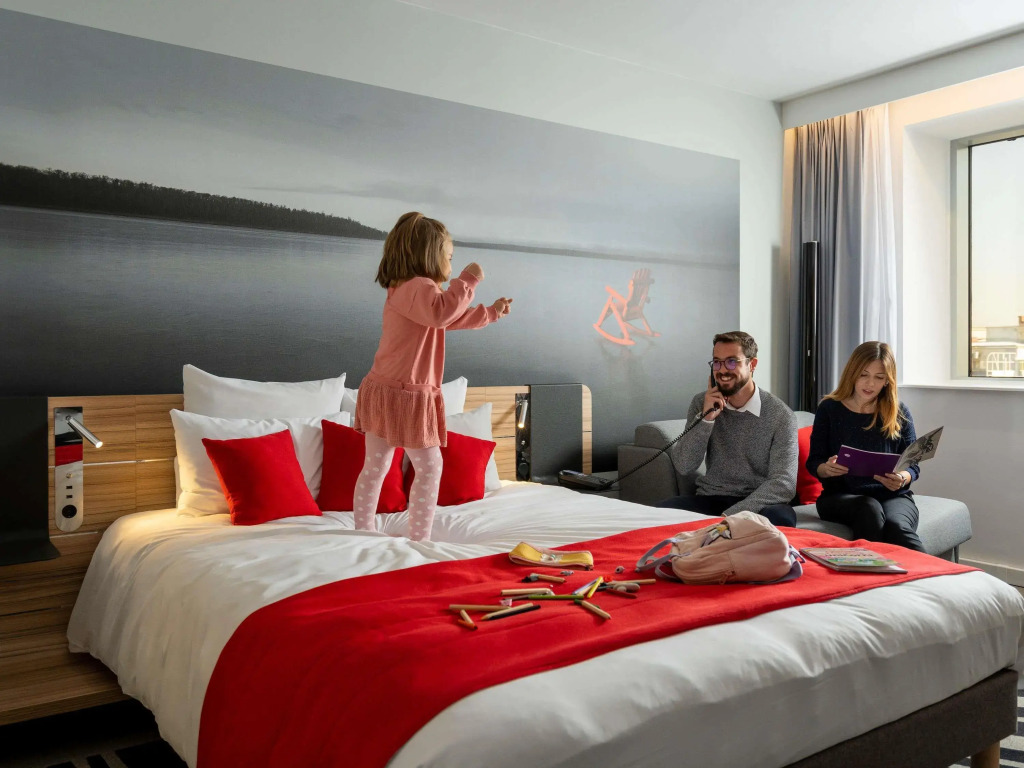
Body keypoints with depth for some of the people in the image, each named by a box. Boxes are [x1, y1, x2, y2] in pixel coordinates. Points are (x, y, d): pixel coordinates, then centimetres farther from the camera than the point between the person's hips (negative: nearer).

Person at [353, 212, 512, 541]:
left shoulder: (406, 290, 20)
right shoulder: (417, 287, -14)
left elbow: (452, 319, 32)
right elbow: (442, 312, -37)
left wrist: (491, 312, 35)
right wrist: (468, 279, -25)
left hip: (382, 391, 10)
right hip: (404, 396, -10)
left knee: (375, 467, 13)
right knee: (429, 467, 1)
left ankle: (364, 532, 21)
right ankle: (419, 538, 5)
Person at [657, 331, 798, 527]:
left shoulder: (780, 415, -8)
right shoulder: (701, 403, 2)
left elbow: (784, 484, -17)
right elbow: (683, 467, -4)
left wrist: (731, 515, -29)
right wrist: (706, 418, -17)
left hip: (756, 505, -1)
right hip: (710, 500, 1)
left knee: (782, 517, -36)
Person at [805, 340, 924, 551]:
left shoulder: (899, 413, 8)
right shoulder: (829, 409, 5)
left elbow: (912, 465, 7)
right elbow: (813, 463, 2)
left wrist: (902, 478, -17)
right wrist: (827, 469, -22)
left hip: (893, 496, 1)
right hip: (840, 496, -1)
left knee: (897, 526, -34)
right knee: (870, 509, -36)